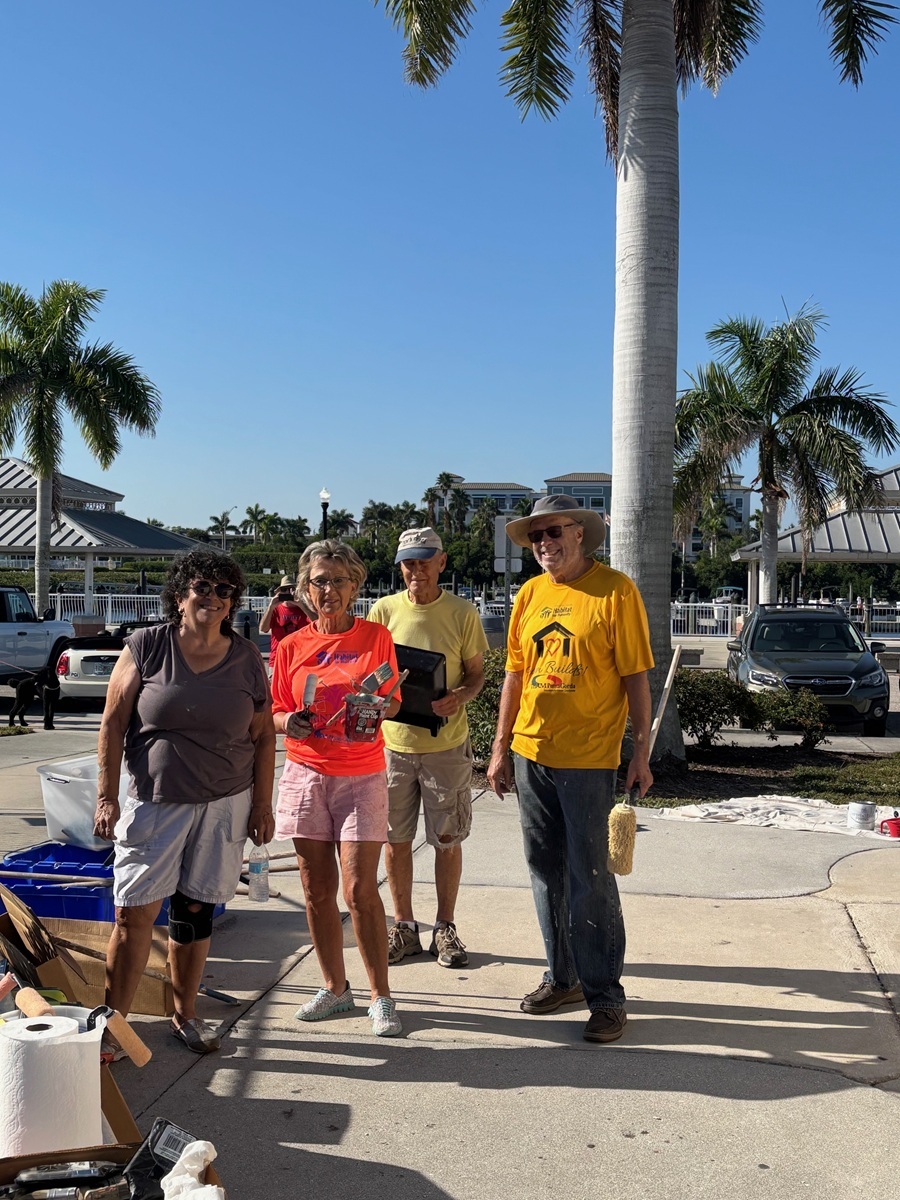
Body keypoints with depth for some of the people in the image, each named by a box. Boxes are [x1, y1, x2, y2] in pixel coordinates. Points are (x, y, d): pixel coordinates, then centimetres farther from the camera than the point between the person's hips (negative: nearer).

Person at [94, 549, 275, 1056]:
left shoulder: (247, 659, 3)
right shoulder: (146, 647, -3)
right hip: (153, 801, -2)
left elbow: (263, 734, 7)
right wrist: (107, 796, -6)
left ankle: (186, 1015, 26)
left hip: (225, 804, 2)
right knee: (134, 914, -3)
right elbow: (113, 723, -2)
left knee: (195, 909, 10)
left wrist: (263, 804, 4)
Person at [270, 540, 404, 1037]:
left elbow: (393, 701, 8)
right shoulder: (291, 647, 6)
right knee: (317, 891, 7)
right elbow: (277, 712, 11)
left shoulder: (376, 637, 1)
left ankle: (381, 996, 6)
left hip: (361, 777, -2)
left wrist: (381, 706, -15)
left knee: (360, 891, -7)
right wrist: (288, 722, -12)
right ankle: (334, 987, 23)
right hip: (306, 775, 3)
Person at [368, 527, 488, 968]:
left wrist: (459, 698, -17)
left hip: (446, 743, -1)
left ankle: (445, 928, 22)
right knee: (395, 837, 8)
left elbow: (476, 673, 4)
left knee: (448, 839, 6)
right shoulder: (384, 610, 2)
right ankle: (403, 926, 24)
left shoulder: (462, 613, -1)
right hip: (393, 740, 1)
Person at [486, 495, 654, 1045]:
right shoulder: (530, 594, 8)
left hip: (588, 760, -6)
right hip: (531, 755, 6)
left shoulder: (615, 591, -8)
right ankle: (563, 978, 28)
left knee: (591, 881, -1)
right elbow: (515, 673, 12)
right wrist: (501, 747, 12)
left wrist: (641, 752, -10)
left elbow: (636, 677, -7)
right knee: (547, 874, 14)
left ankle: (605, 996, 11)